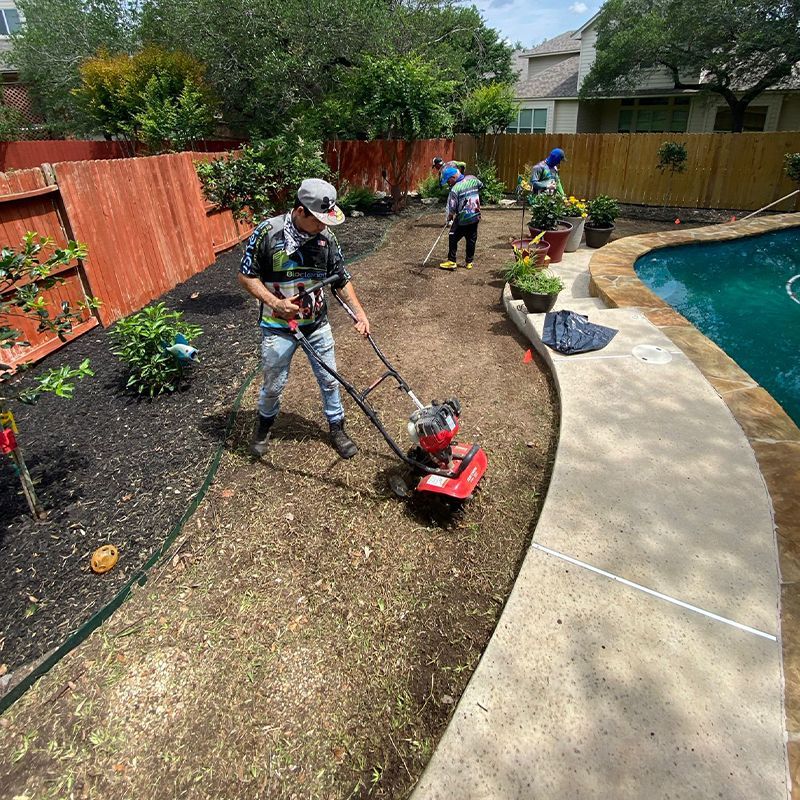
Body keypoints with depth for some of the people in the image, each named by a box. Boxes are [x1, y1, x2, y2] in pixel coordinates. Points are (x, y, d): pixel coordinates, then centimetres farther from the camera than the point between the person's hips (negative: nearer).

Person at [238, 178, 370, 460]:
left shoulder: (325, 236, -7)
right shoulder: (267, 232, -19)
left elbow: (341, 277, 3)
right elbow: (246, 275, -11)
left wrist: (358, 311, -7)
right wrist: (274, 302, -24)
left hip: (317, 323, 3)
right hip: (279, 326, -3)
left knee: (329, 380, 11)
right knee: (274, 384, 11)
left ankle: (337, 428, 32)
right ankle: (264, 423, 41)